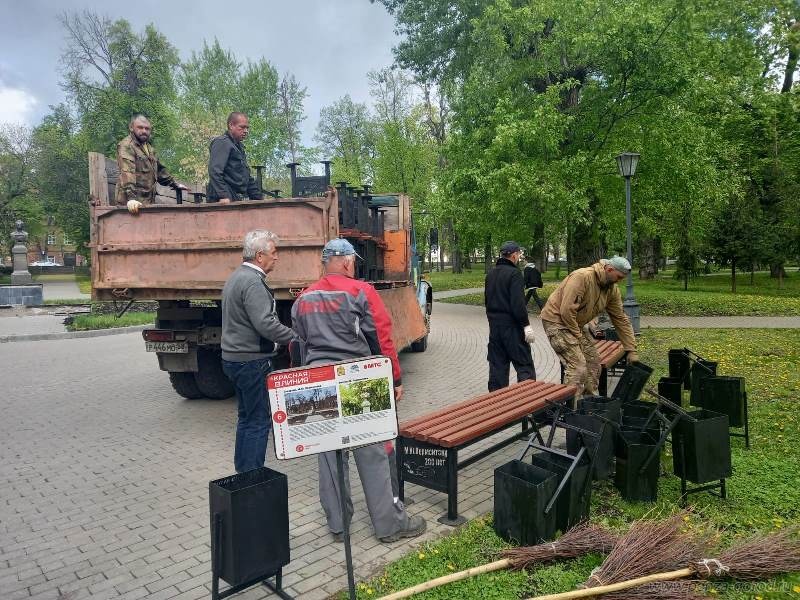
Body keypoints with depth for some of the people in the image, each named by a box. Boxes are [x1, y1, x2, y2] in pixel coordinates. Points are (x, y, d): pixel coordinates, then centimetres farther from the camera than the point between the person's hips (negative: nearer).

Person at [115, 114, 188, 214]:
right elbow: (127, 172, -23)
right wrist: (131, 198, -35)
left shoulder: (149, 147, 19)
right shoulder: (126, 146, -9)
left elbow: (158, 169, 32)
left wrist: (175, 184, 28)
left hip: (148, 201, 8)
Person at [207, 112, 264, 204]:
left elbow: (248, 177, 30)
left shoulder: (239, 147, 26)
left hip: (238, 200, 9)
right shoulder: (222, 142, -3)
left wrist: (258, 197, 21)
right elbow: (215, 172, -17)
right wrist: (223, 196, -27)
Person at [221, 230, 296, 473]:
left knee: (247, 417, 18)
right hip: (252, 361, -10)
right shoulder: (253, 282, -18)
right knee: (259, 421, -2)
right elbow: (266, 323, -28)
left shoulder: (237, 276, 15)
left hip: (234, 358, 10)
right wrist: (296, 337, -20)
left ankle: (242, 472, 28)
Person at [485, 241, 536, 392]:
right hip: (511, 326, -8)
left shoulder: (491, 274, 12)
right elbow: (518, 304, -20)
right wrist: (526, 325, -16)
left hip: (494, 325, 8)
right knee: (524, 365, -1)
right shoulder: (514, 273, -13)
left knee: (497, 365, 11)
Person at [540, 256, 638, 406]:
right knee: (578, 366, -16)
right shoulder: (582, 277, -26)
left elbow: (621, 319, 5)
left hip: (577, 324, 9)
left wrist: (631, 351, 5)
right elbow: (567, 310, -29)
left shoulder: (612, 289, 1)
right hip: (557, 320, -9)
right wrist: (577, 335, -18)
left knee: (593, 363, 8)